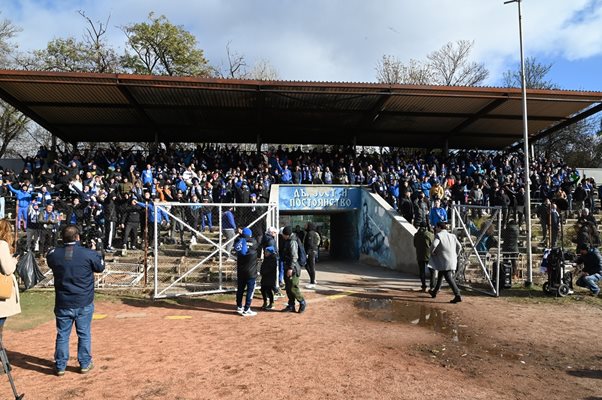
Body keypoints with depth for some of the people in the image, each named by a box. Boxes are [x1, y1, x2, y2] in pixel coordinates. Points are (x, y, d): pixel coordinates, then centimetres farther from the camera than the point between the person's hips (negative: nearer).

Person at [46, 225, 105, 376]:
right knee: (84, 334, 11)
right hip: (84, 303, -2)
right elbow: (101, 267, 4)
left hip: (63, 303, 2)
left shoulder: (53, 254, -6)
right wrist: (94, 250, 16)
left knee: (62, 335, 13)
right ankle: (85, 364, 21)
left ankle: (60, 366, 22)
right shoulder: (88, 254, -14)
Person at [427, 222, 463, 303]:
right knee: (440, 276, 22)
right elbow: (459, 246, 12)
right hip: (452, 261, 8)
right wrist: (455, 256, 20)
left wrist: (432, 252, -5)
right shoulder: (452, 235, 13)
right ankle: (435, 292, 35)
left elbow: (434, 245, -23)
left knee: (449, 278, -9)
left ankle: (457, 295, -19)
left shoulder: (439, 235, -8)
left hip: (445, 261, -8)